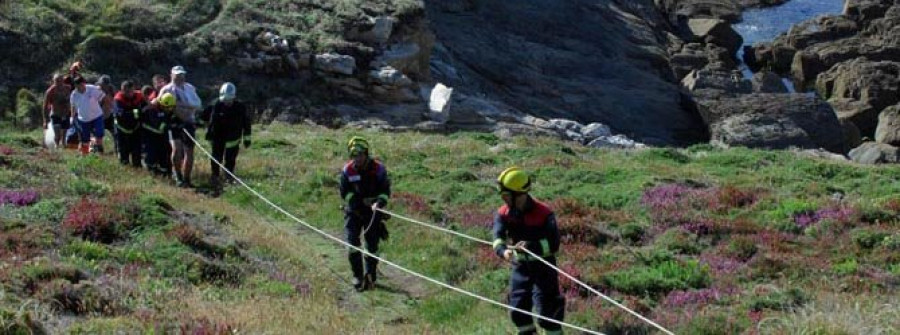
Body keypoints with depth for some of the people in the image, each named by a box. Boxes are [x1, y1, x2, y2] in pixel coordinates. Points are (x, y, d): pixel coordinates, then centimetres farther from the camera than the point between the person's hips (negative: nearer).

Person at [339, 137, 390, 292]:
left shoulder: (378, 168, -13)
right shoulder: (347, 170, -10)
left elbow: (385, 191, -10)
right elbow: (344, 192, -4)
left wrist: (379, 203, -30)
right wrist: (356, 200, -20)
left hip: (372, 210, -1)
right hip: (354, 210, 1)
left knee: (372, 245, 2)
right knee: (352, 241, -11)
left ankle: (370, 275, 20)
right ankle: (357, 275, 1)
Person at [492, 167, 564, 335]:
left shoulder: (543, 213, -23)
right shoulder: (504, 213, -10)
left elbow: (554, 244, -24)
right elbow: (498, 238, -22)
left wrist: (532, 246, -40)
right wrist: (503, 251, -45)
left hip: (543, 265, -5)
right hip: (520, 266, 5)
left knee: (547, 309, -3)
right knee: (518, 308, 9)